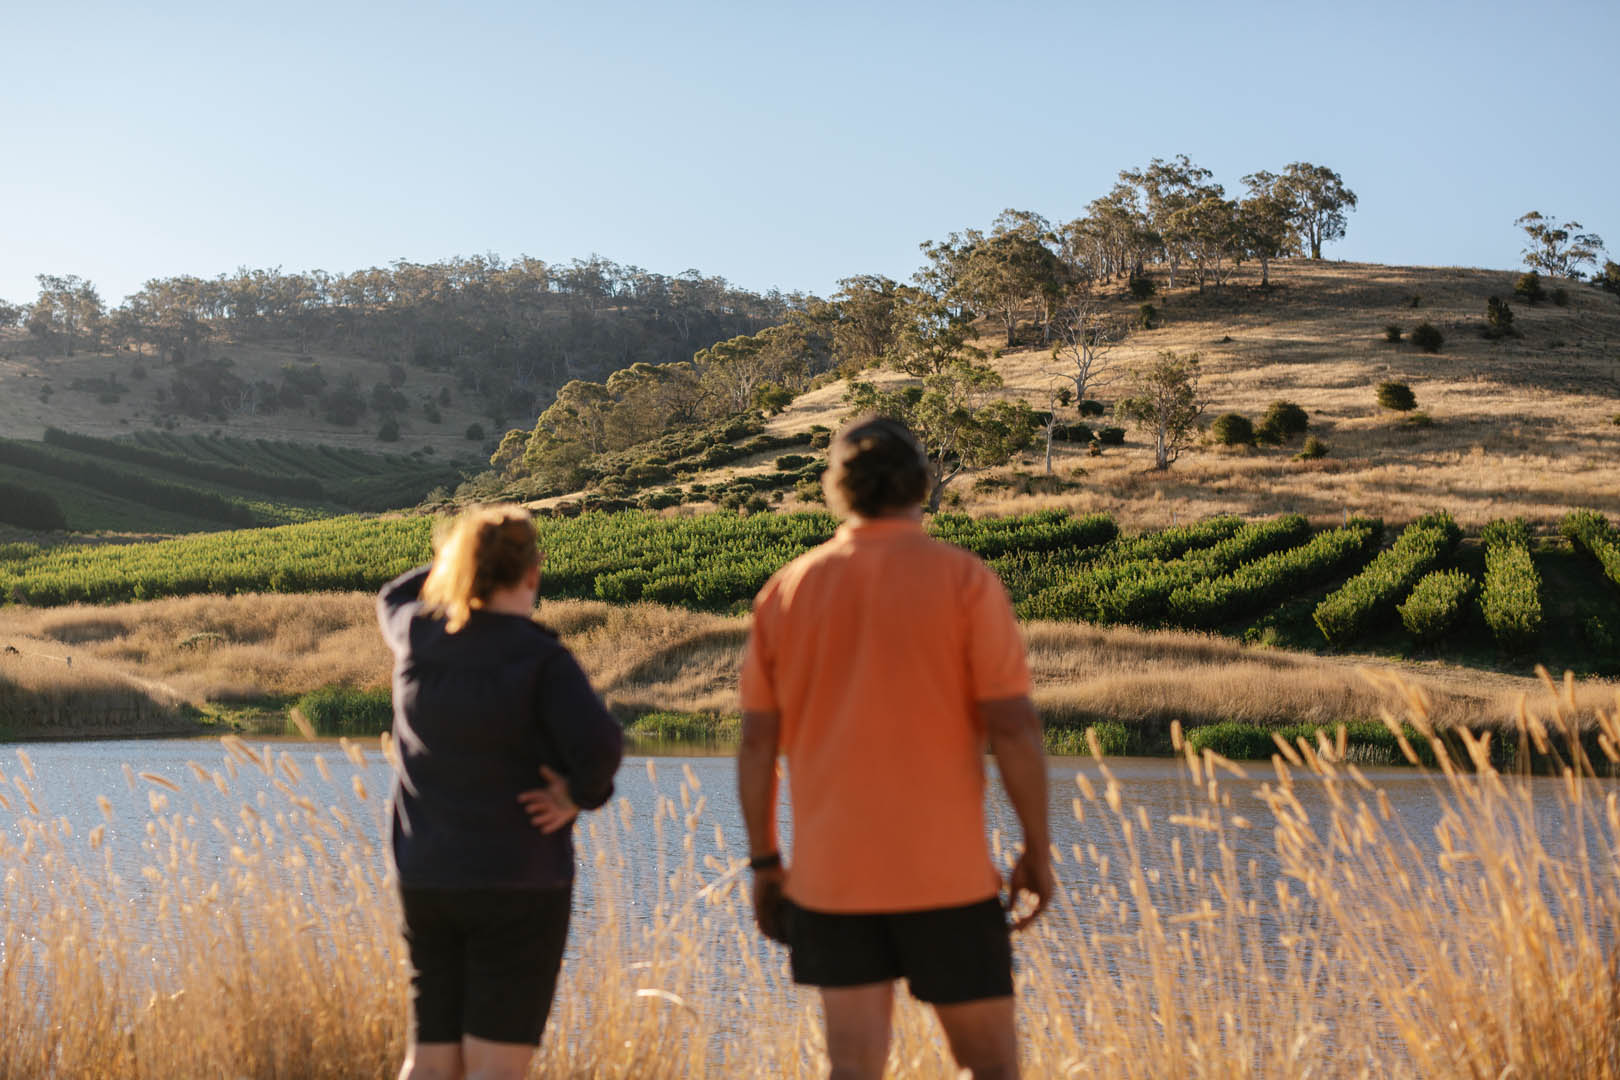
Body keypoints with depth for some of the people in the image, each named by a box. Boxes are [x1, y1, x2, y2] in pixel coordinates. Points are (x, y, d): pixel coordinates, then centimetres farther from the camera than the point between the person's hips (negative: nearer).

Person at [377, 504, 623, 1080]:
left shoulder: (415, 636, 2)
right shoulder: (539, 659, -13)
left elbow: (394, 595, 27)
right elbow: (598, 743, -26)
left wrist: (467, 554, 24)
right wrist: (580, 793, -8)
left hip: (426, 879, 5)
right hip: (520, 882, -5)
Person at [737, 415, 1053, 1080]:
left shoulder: (786, 590, 5)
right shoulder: (963, 580, -5)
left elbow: (757, 741, 6)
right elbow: (1014, 726, -9)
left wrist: (764, 861, 14)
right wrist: (1038, 849, 0)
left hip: (829, 875, 3)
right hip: (945, 871, -3)